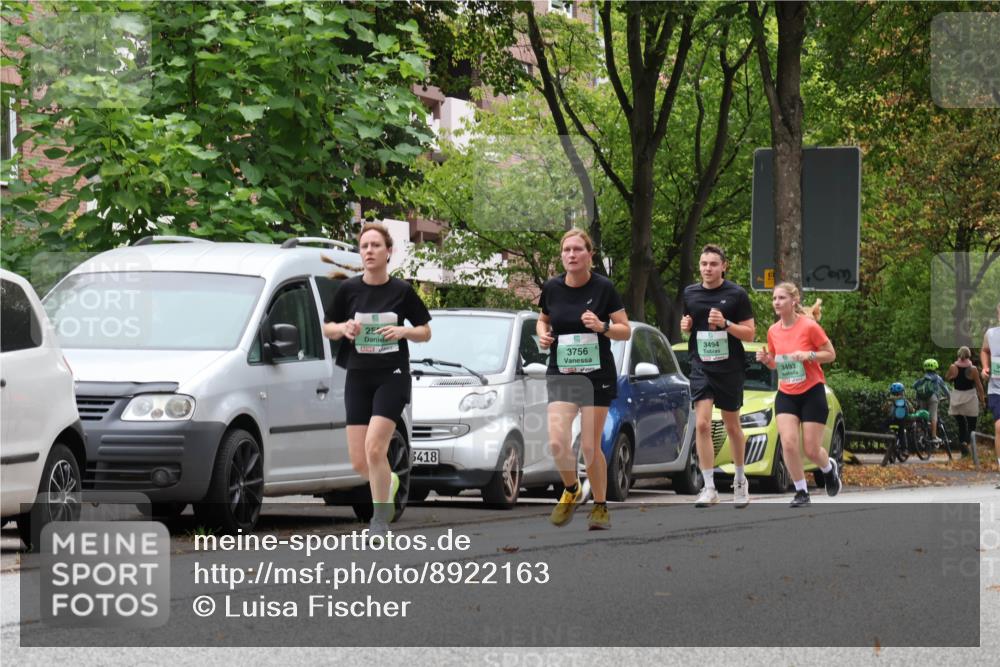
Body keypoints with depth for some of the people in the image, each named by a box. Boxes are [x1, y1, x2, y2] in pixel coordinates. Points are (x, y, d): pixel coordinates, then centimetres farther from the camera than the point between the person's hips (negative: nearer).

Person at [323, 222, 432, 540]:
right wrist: (343, 328, -12)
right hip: (358, 378, 3)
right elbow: (327, 328, 9)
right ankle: (389, 482, 36)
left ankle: (380, 521, -4)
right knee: (359, 462, 1)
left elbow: (425, 332, 5)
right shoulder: (348, 289, -1)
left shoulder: (402, 291, -4)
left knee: (374, 448, -18)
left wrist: (404, 331, -15)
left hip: (392, 376, -3)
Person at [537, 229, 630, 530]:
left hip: (597, 375, -2)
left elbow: (625, 330, -3)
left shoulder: (603, 288, -7)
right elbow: (543, 319, 19)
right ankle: (571, 490, 16)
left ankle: (600, 507, 18)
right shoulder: (552, 288, 0)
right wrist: (543, 334, -3)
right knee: (557, 442, -13)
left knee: (590, 446, -1)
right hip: (561, 374, 2)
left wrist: (602, 326, -22)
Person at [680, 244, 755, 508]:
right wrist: (685, 325, -3)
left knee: (732, 427, 11)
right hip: (701, 367, 2)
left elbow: (750, 333, -4)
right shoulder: (690, 293, 6)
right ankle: (709, 488, -11)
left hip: (730, 369, -2)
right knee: (702, 424, -12)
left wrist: (725, 324, -20)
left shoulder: (736, 294, -5)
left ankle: (740, 479, 32)